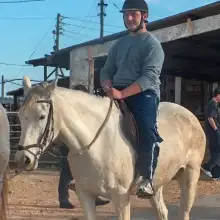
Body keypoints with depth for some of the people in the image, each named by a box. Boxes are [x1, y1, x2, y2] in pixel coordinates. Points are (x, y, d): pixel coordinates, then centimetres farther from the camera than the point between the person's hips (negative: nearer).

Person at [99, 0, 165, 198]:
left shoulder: (152, 44, 0)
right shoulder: (118, 45, 21)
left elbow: (149, 77, -13)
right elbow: (106, 71, 19)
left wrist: (122, 93, -24)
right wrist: (109, 89, -6)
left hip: (144, 94, -6)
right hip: (117, 94, 7)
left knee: (147, 127, -33)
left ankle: (146, 178, -26)